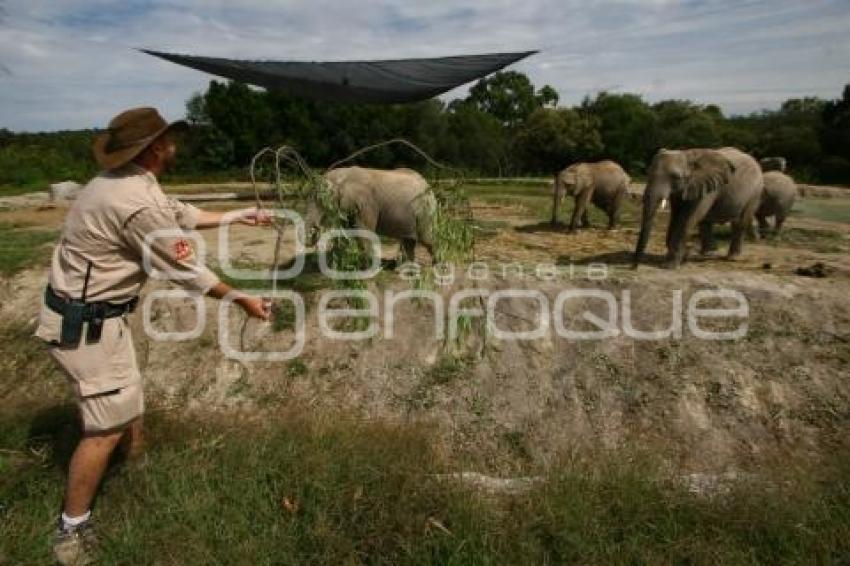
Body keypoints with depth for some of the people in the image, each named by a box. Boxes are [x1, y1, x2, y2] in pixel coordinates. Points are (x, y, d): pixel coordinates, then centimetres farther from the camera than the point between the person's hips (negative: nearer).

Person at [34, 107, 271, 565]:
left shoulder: (124, 183, 4)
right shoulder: (138, 202, -27)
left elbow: (181, 214, 18)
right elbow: (186, 269, -20)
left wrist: (237, 216, 26)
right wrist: (243, 300, -8)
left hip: (92, 312, 10)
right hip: (86, 325, -10)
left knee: (127, 399, 25)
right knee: (107, 425, 1)